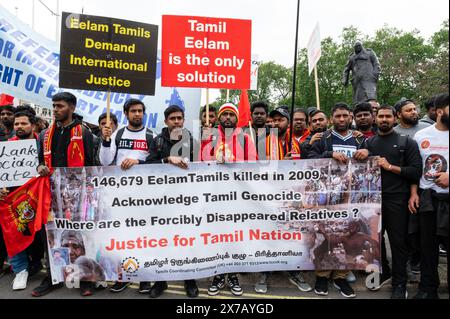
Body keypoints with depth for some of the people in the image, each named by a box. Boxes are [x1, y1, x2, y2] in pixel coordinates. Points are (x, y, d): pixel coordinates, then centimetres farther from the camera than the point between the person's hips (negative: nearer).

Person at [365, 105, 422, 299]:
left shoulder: (406, 142, 2)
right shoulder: (368, 143, 12)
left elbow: (416, 171, -7)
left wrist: (390, 167, -11)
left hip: (396, 199, -3)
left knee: (398, 241, 3)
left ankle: (400, 284, 19)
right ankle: (383, 272, 33)